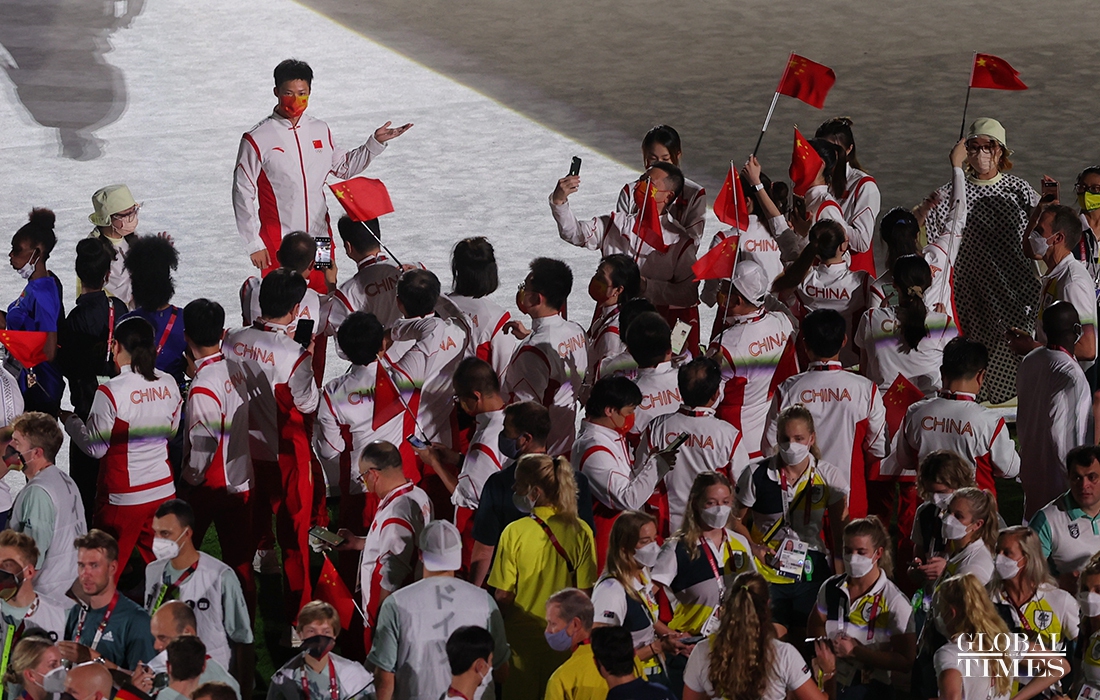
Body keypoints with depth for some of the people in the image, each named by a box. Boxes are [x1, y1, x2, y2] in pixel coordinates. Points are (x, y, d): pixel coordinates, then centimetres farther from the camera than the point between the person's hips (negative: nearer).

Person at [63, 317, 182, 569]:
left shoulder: (111, 392, -18)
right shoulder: (169, 384, -1)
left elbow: (96, 447, -11)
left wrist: (70, 421, 4)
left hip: (123, 497, -5)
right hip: (163, 490, 6)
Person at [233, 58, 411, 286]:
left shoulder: (321, 131, 6)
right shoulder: (257, 140, -11)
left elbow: (343, 168, 23)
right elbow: (243, 193, -6)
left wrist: (375, 142, 13)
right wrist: (254, 244, -7)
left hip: (319, 238, 5)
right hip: (278, 243, -5)